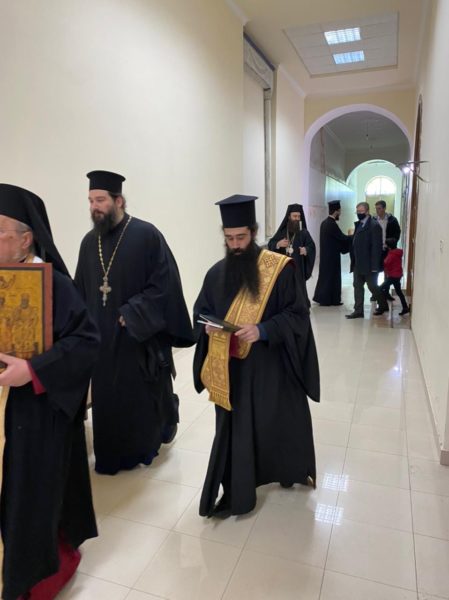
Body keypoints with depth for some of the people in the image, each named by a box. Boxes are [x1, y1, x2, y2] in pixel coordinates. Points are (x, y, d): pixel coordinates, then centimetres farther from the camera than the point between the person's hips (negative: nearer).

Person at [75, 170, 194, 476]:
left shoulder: (147, 235, -12)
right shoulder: (89, 242, 6)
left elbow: (164, 285, -16)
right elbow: (81, 291, 11)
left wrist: (131, 317, -19)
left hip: (143, 335, -4)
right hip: (103, 338, 5)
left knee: (146, 396, 12)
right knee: (108, 400, 12)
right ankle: (114, 455, 34)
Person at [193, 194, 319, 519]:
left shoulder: (280, 268, -10)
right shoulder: (217, 273, 3)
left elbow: (297, 314, -10)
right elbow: (201, 310, 13)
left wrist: (263, 330, -25)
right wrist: (208, 326, -11)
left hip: (270, 365, -3)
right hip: (231, 368, 3)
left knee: (278, 422, 15)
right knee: (234, 428, 11)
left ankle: (293, 471, 46)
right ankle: (235, 493, 30)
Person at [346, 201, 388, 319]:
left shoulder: (374, 226, -14)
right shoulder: (358, 224, 10)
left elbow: (376, 247, -18)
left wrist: (374, 266, -20)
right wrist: (353, 261, 8)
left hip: (369, 264, -7)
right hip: (358, 263, 7)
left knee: (372, 286, 7)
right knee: (358, 286, 7)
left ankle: (383, 305, 29)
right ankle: (358, 310, 13)